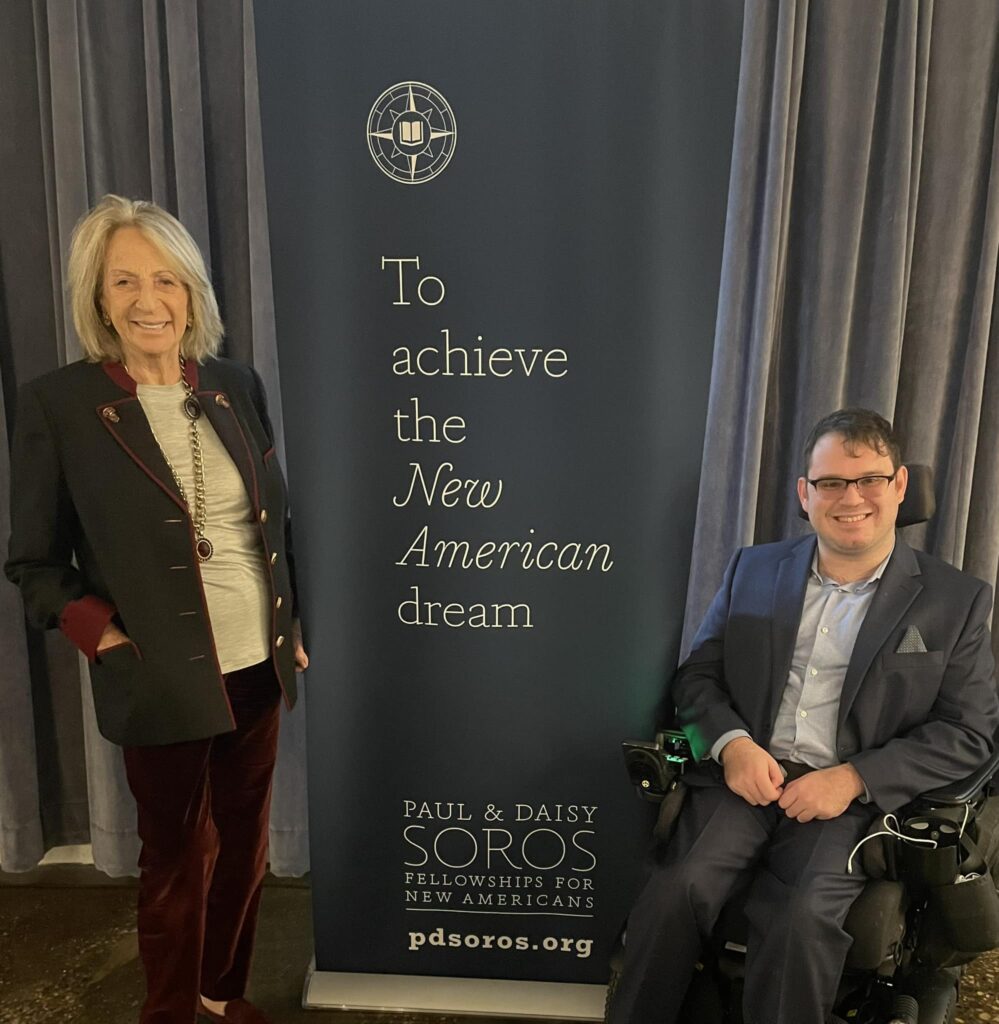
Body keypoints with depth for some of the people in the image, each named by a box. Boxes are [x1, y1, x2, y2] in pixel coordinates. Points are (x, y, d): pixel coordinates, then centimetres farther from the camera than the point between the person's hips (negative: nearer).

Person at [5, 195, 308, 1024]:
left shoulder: (238, 387, 2)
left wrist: (294, 629, 8)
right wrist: (106, 638, -16)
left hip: (256, 668, 4)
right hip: (162, 682, -4)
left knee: (245, 844, 18)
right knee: (177, 857, 14)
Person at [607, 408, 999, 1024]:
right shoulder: (753, 569, 13)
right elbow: (697, 676, 13)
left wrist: (854, 777, -11)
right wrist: (732, 743, -8)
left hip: (852, 797, -1)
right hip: (745, 775, 2)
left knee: (801, 918, -28)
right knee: (680, 886, -24)